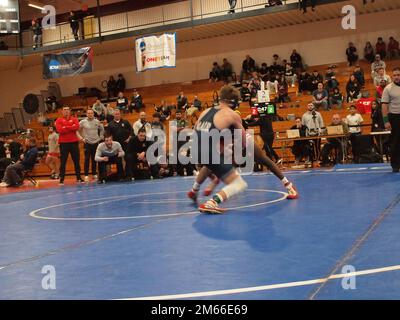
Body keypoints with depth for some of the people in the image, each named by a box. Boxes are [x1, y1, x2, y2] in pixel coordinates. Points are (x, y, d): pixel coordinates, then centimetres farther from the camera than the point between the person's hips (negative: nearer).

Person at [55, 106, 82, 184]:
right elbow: (59, 130, -13)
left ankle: (78, 178, 16)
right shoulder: (59, 120, 4)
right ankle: (61, 179, 4)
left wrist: (65, 127, -13)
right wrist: (71, 128, -11)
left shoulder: (74, 119, 8)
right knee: (63, 162, 1)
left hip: (74, 142, 2)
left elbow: (77, 127, -11)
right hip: (63, 143, -2)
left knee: (76, 161, 7)